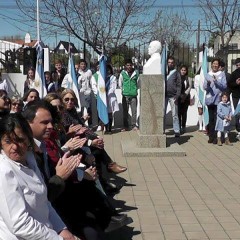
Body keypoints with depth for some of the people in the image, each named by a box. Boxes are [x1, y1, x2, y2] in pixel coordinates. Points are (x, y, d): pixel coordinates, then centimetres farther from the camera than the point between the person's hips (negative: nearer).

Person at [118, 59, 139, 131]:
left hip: (134, 95, 0)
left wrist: (135, 89, 11)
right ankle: (126, 126, 13)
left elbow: (138, 83, 14)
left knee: (134, 111, 0)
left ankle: (134, 125, 11)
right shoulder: (123, 73, 1)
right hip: (125, 95, 0)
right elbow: (120, 83, 12)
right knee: (125, 111, 4)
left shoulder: (136, 73, 2)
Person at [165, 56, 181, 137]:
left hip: (173, 96, -2)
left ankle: (177, 131, 1)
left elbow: (179, 85, 1)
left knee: (175, 115, 0)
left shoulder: (176, 73, 6)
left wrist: (177, 95, -10)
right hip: (164, 95, 2)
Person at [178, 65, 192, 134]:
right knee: (178, 112, -5)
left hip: (185, 98, 1)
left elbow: (189, 87, 2)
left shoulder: (188, 79, 8)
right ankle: (179, 126, 0)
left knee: (184, 113, 1)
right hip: (178, 97, -1)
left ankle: (183, 127, 7)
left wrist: (185, 94, -10)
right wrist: (180, 95, -9)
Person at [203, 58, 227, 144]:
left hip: (218, 100, -2)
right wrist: (208, 83, -18)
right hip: (210, 100, 2)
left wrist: (216, 82, -18)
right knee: (211, 119, 6)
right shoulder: (207, 75, 10)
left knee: (217, 119, -7)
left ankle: (216, 137, -2)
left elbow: (224, 86, -3)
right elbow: (204, 87, 3)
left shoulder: (222, 74, 4)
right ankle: (211, 136, 12)